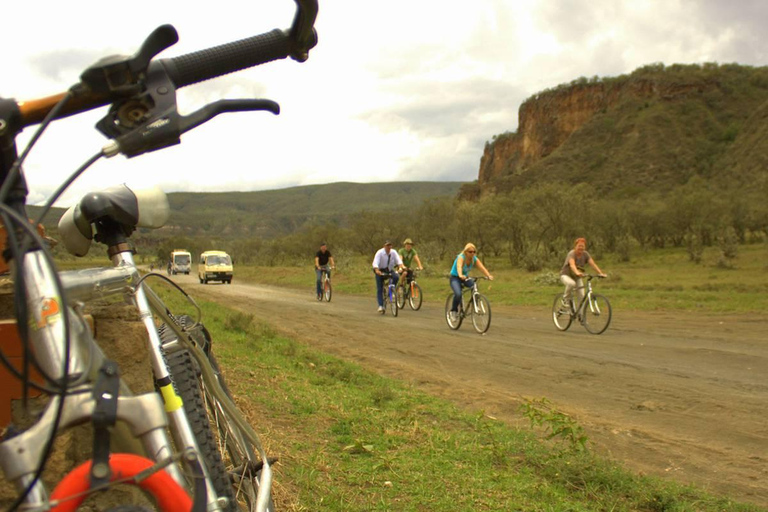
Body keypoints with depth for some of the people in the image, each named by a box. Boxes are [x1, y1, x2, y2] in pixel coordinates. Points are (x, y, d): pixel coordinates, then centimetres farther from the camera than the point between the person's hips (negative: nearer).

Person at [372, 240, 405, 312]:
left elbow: (398, 260, -18)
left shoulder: (393, 252, -8)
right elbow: (375, 263, -27)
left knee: (396, 277, -29)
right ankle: (380, 306, -1)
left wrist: (400, 267, -39)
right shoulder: (379, 252, -17)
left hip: (389, 271, 2)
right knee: (379, 289, -6)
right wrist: (377, 270, -46)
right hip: (380, 271, -2)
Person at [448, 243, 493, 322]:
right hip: (455, 278, -5)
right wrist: (460, 275, -65)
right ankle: (453, 311, -7)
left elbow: (482, 267, -22)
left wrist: (489, 275, -41)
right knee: (458, 294, -30)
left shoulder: (474, 259, -9)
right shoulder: (461, 257, -24)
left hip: (465, 277, 5)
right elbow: (459, 266, -44)